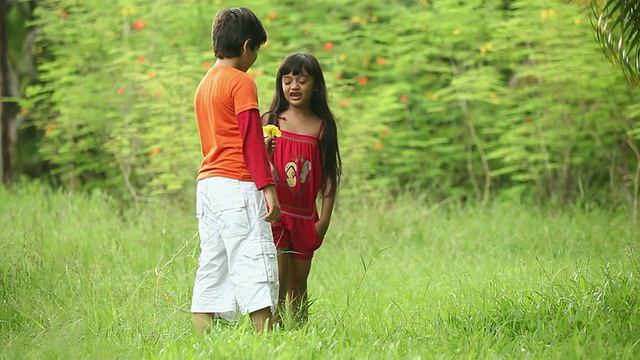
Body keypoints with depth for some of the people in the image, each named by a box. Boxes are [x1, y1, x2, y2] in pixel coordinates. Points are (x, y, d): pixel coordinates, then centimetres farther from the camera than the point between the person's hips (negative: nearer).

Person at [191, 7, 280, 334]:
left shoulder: (204, 84, 19)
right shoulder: (241, 82, -7)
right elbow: (252, 139, -13)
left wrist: (261, 147, 36)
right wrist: (267, 187, -14)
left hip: (207, 183, 9)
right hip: (237, 184, -8)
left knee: (212, 270, 6)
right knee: (255, 266, -10)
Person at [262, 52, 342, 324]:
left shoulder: (323, 127, 3)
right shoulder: (270, 121, 1)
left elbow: (329, 175, 3)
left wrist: (324, 220, -2)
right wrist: (264, 149, -18)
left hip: (305, 217, 2)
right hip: (274, 210, -2)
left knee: (299, 286, 10)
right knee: (277, 281, -10)